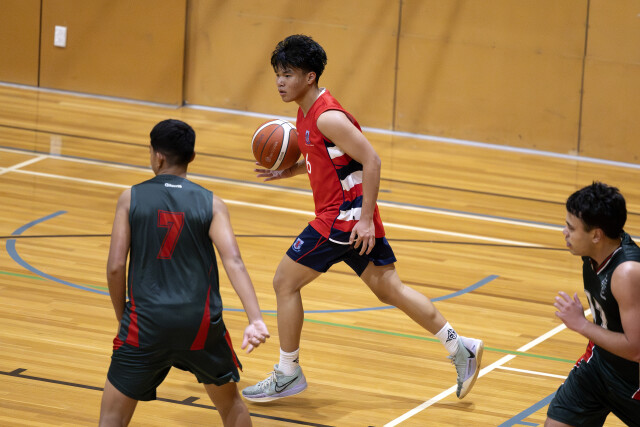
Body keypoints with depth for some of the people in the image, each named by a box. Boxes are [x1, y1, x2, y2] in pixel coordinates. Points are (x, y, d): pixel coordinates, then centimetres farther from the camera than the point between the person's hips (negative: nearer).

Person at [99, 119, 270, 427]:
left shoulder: (131, 199, 1)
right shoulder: (211, 204, 2)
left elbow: (115, 267, -3)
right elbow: (233, 262, -12)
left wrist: (123, 318, 11)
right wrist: (256, 320, -21)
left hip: (147, 323, -1)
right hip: (200, 322, 1)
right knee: (230, 401, 25)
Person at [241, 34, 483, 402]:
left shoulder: (327, 117, -20)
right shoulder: (307, 113, 10)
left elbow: (371, 161, -22)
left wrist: (366, 219, -23)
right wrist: (286, 172, 10)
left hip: (343, 218, -10)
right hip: (352, 217, 10)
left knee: (285, 282, -1)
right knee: (389, 288, 12)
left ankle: (288, 374, 9)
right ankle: (460, 348, 15)